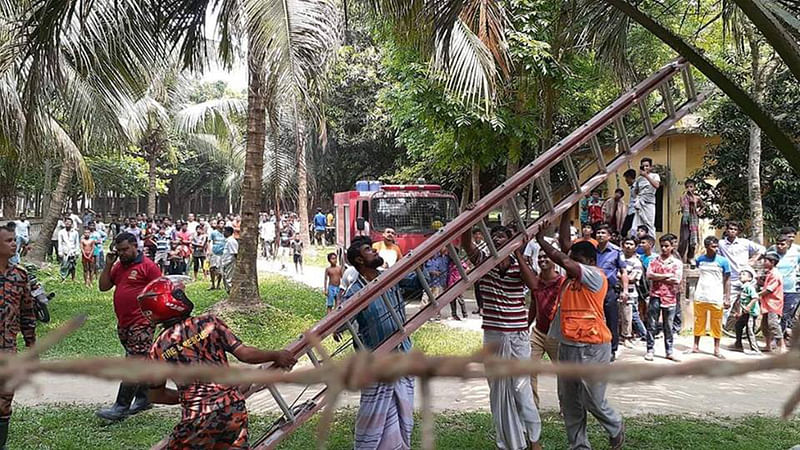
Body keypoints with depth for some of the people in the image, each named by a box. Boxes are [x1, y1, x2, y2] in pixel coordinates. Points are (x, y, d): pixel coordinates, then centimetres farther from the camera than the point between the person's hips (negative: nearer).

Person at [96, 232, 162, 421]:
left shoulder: (148, 266, -8)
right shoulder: (118, 266, 14)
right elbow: (103, 287, 12)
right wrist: (108, 265, 2)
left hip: (141, 324, -8)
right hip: (123, 324, 8)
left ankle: (121, 408, -10)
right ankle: (143, 398, 29)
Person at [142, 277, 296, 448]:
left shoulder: (157, 350, 1)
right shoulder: (209, 322, -2)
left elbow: (155, 395, 12)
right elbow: (244, 353, -2)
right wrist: (276, 356, 13)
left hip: (197, 419, -2)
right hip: (234, 408, 2)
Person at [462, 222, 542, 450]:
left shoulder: (519, 265, -2)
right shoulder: (483, 262, 2)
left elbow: (533, 284, -21)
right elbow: (466, 244, -14)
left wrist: (518, 255, -22)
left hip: (518, 334, -2)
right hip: (492, 334, 2)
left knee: (520, 388, 2)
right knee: (497, 389, 9)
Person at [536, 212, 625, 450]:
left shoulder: (596, 276, -11)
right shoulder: (570, 277, 10)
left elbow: (564, 261, -22)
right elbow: (564, 243, 10)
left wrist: (541, 240, -16)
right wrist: (565, 215, 8)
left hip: (591, 348, -8)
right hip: (567, 346, 8)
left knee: (593, 401, 3)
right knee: (568, 402, 10)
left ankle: (616, 429, 31)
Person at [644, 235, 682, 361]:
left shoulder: (677, 263, 5)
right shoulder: (654, 261, 7)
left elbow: (677, 280, -9)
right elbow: (649, 275, -9)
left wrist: (658, 278, -7)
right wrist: (667, 276, -9)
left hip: (670, 297, 0)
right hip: (655, 296, 0)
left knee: (668, 326, 7)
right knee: (652, 325, 1)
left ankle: (669, 351, 15)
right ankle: (650, 350, 7)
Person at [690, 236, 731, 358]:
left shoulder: (723, 261, -3)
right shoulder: (700, 259, 5)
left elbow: (727, 280, 0)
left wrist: (727, 298, -4)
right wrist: (696, 292, 10)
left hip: (716, 298, -2)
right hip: (700, 297, 2)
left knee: (717, 325, 3)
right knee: (699, 322, 7)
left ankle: (716, 349, 10)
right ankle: (696, 346, 16)